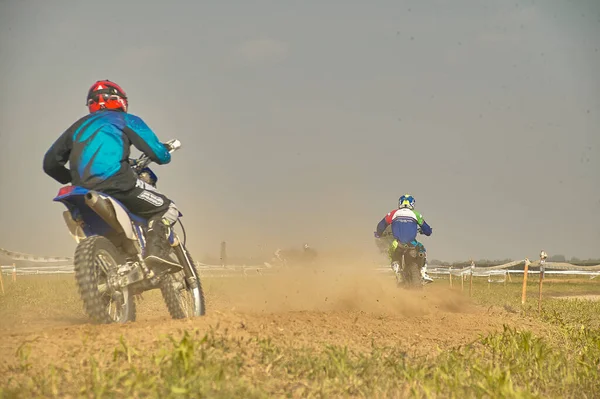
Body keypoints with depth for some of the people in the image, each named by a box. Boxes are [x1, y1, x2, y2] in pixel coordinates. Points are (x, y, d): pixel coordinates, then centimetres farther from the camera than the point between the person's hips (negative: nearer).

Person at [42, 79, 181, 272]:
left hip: (83, 188, 6)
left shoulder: (80, 125, 27)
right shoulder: (126, 120, 13)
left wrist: (73, 179, 39)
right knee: (166, 209, 5)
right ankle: (156, 249, -19)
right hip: (114, 181, -5)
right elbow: (157, 153, 4)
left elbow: (50, 162, 24)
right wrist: (165, 151, 27)